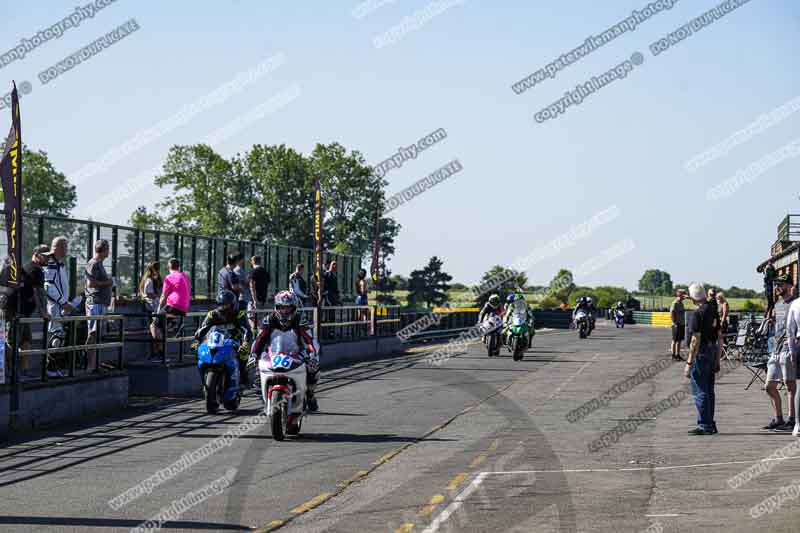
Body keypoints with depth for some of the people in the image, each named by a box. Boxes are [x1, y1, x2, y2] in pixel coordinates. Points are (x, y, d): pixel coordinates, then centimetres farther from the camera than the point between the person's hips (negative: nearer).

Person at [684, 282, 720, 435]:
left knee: (700, 391, -4)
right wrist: (717, 360, 20)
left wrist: (689, 363, -18)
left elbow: (696, 340, -19)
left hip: (701, 353, -9)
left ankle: (704, 425, -4)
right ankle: (710, 424, 20)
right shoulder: (713, 312, 11)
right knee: (709, 391, 14)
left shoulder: (697, 314, -16)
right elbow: (718, 337, 15)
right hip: (712, 351, 9)